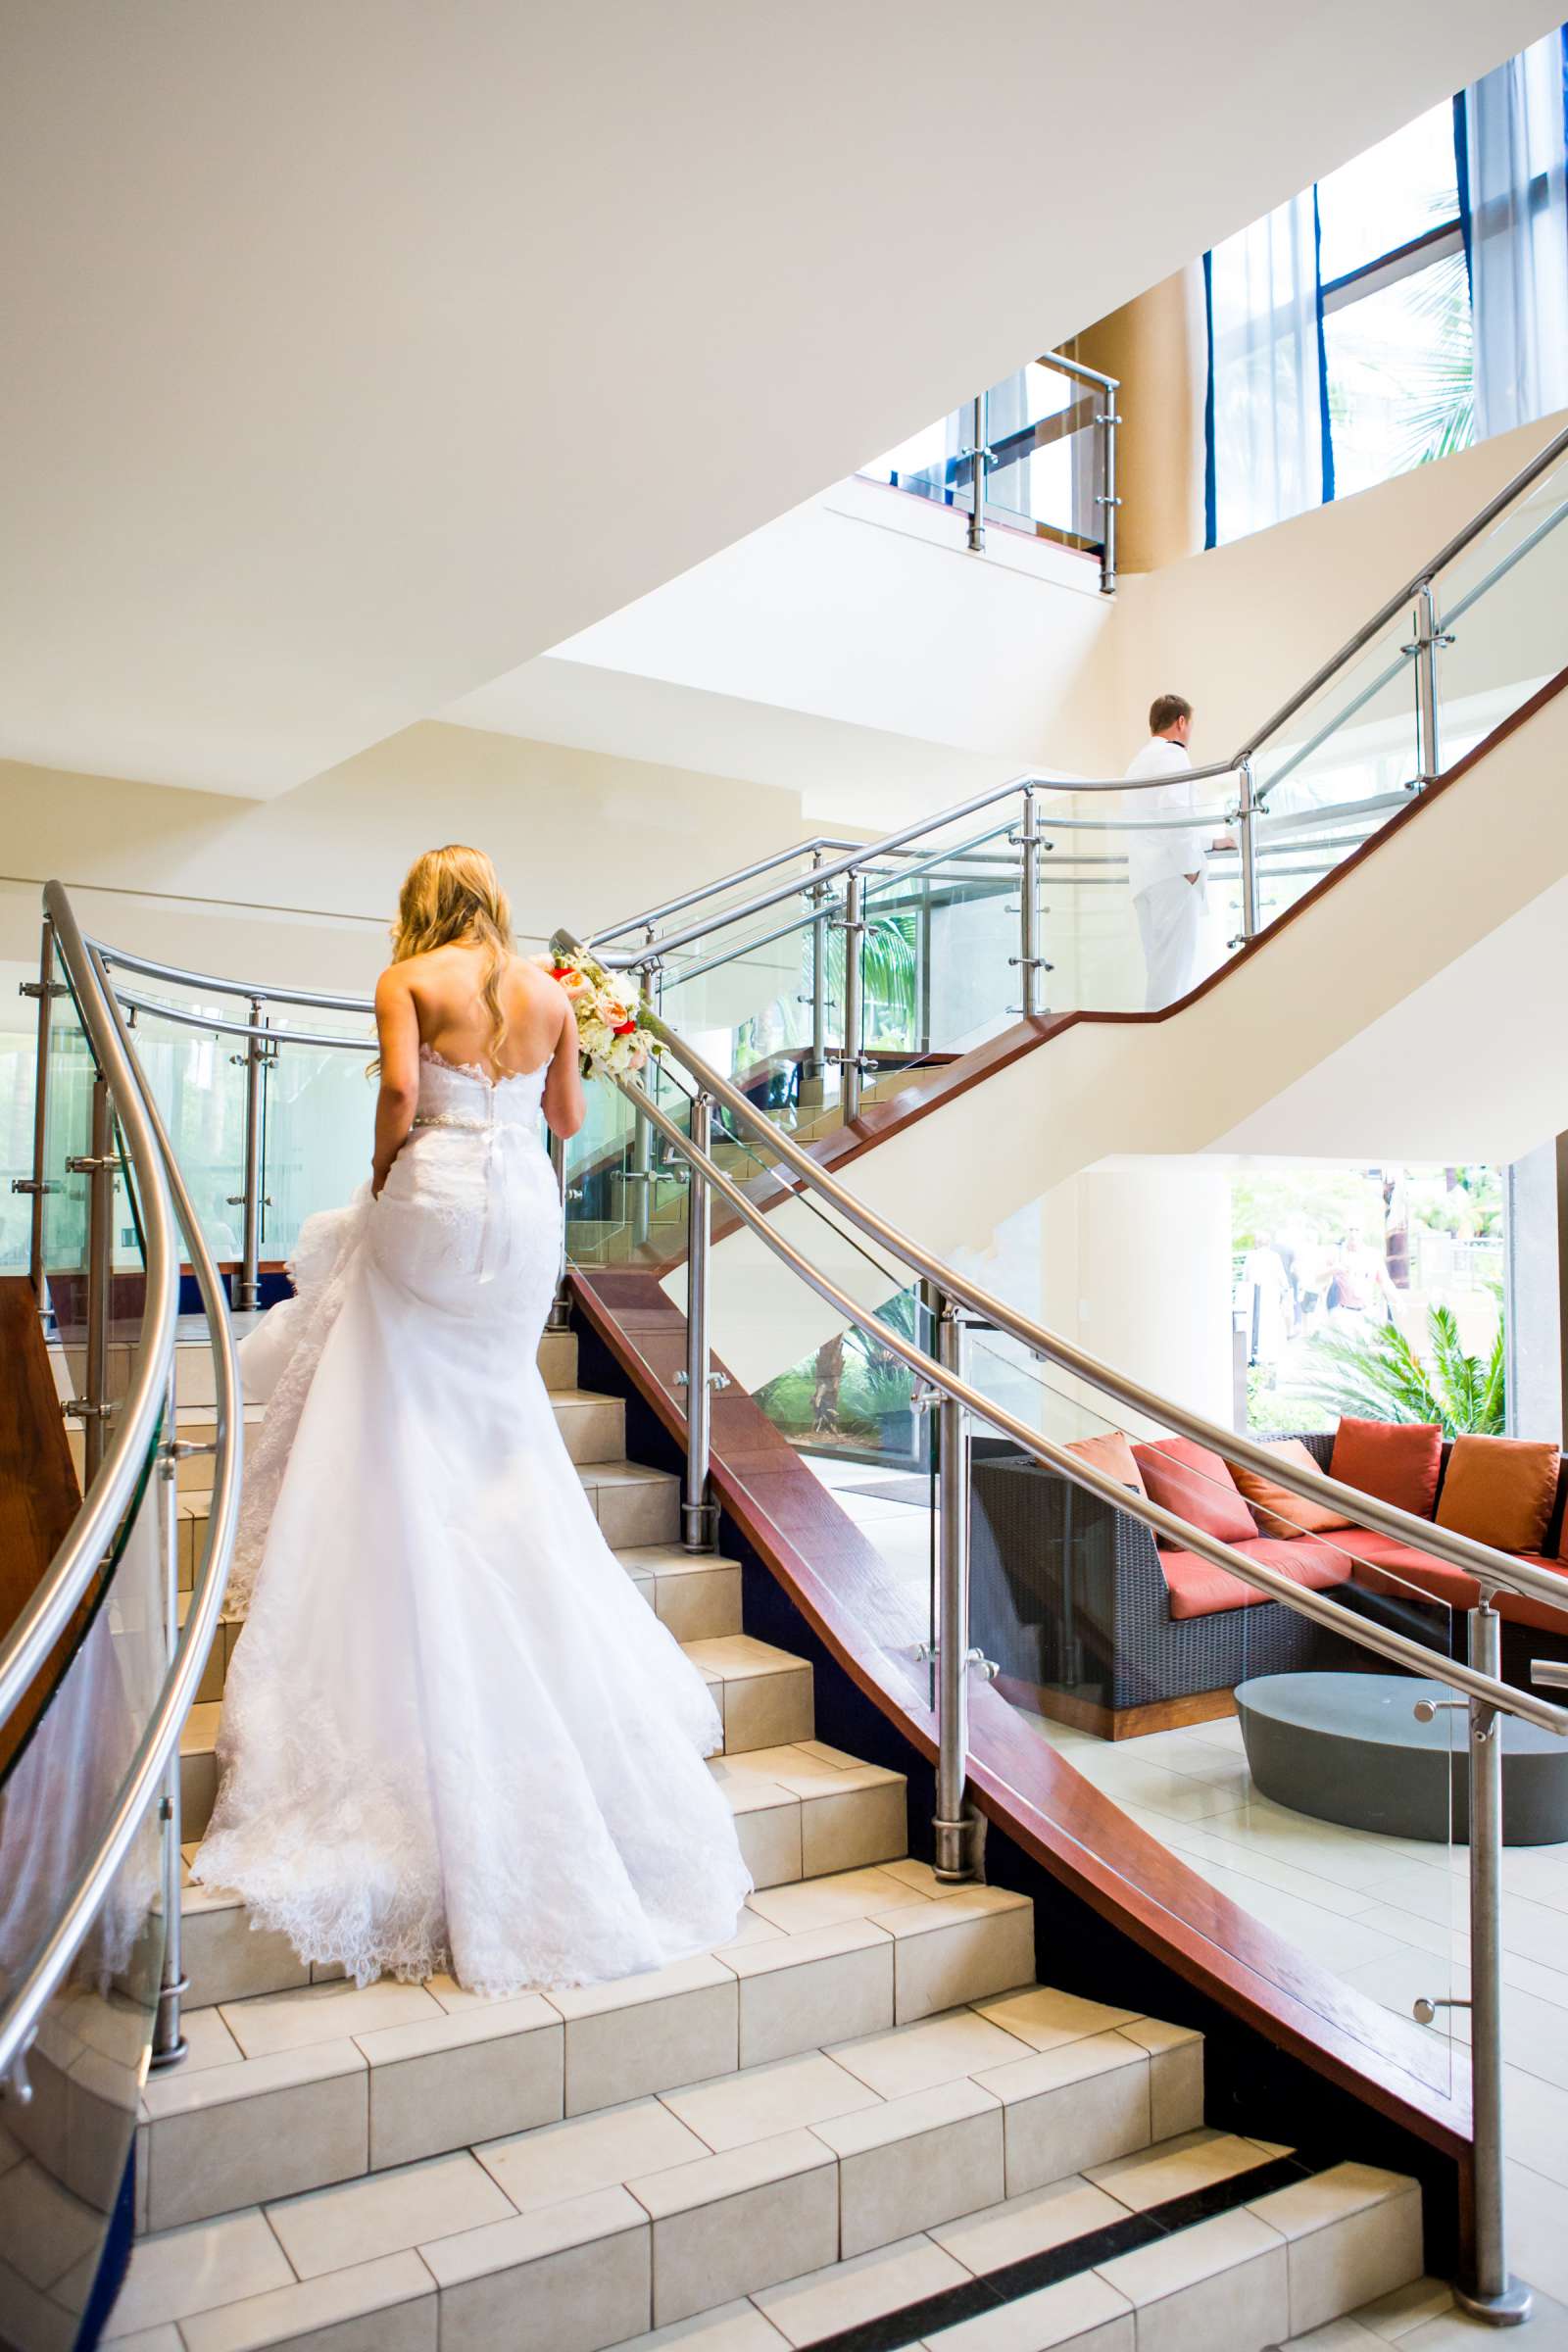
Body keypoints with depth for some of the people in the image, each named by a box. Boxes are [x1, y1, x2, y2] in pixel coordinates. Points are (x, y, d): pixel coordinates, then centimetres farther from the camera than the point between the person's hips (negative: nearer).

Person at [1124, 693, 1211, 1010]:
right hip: (1172, 874, -9)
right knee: (1177, 963, -11)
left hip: (1145, 877, 9)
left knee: (1160, 963, 8)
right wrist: (1191, 866, -13)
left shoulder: (1139, 761, 27)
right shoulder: (1172, 754, -3)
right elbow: (1174, 811, -18)